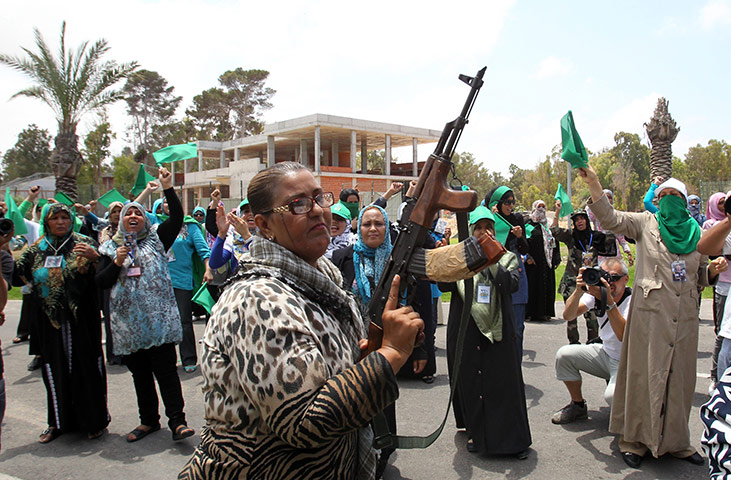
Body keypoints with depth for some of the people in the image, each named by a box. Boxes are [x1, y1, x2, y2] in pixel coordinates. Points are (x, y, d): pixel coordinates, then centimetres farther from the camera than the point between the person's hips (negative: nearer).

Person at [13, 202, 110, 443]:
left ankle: (94, 420, 13)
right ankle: (59, 421, 24)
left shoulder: (84, 243, 1)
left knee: (86, 366, 1)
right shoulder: (36, 250, 11)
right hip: (49, 319, 3)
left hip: (81, 317, -3)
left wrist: (94, 257, -27)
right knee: (54, 369, 9)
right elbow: (17, 277, 8)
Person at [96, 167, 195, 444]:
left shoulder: (157, 238, 7)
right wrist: (117, 263, -10)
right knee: (139, 373, 11)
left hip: (158, 317, -3)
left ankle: (177, 421, -2)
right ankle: (149, 420, 24)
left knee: (166, 369, -6)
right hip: (129, 322, 3)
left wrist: (168, 189, -12)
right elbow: (101, 282, 5)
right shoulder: (111, 248, 12)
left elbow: (177, 218, -6)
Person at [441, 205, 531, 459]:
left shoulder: (507, 257, 7)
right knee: (469, 381, 6)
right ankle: (476, 433, 21)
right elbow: (444, 286, -5)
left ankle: (514, 438, 12)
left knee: (503, 382, 1)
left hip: (498, 331, -1)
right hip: (465, 331, 1)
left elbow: (510, 284, -12)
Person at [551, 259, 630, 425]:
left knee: (613, 396, -32)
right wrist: (579, 291, -32)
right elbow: (568, 316, -16)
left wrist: (609, 301, -41)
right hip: (605, 353, 6)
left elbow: (624, 336, -36)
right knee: (564, 355, -14)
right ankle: (578, 406, 7)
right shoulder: (597, 290, -6)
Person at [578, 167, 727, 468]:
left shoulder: (695, 232, 14)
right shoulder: (646, 223, 4)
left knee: (679, 378, 10)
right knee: (645, 374, -1)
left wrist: (714, 269, -3)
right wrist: (593, 183, -21)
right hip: (651, 312, -4)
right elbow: (610, 219, -10)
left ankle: (675, 440, 25)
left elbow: (702, 277, 20)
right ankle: (635, 440, 11)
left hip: (685, 317, 4)